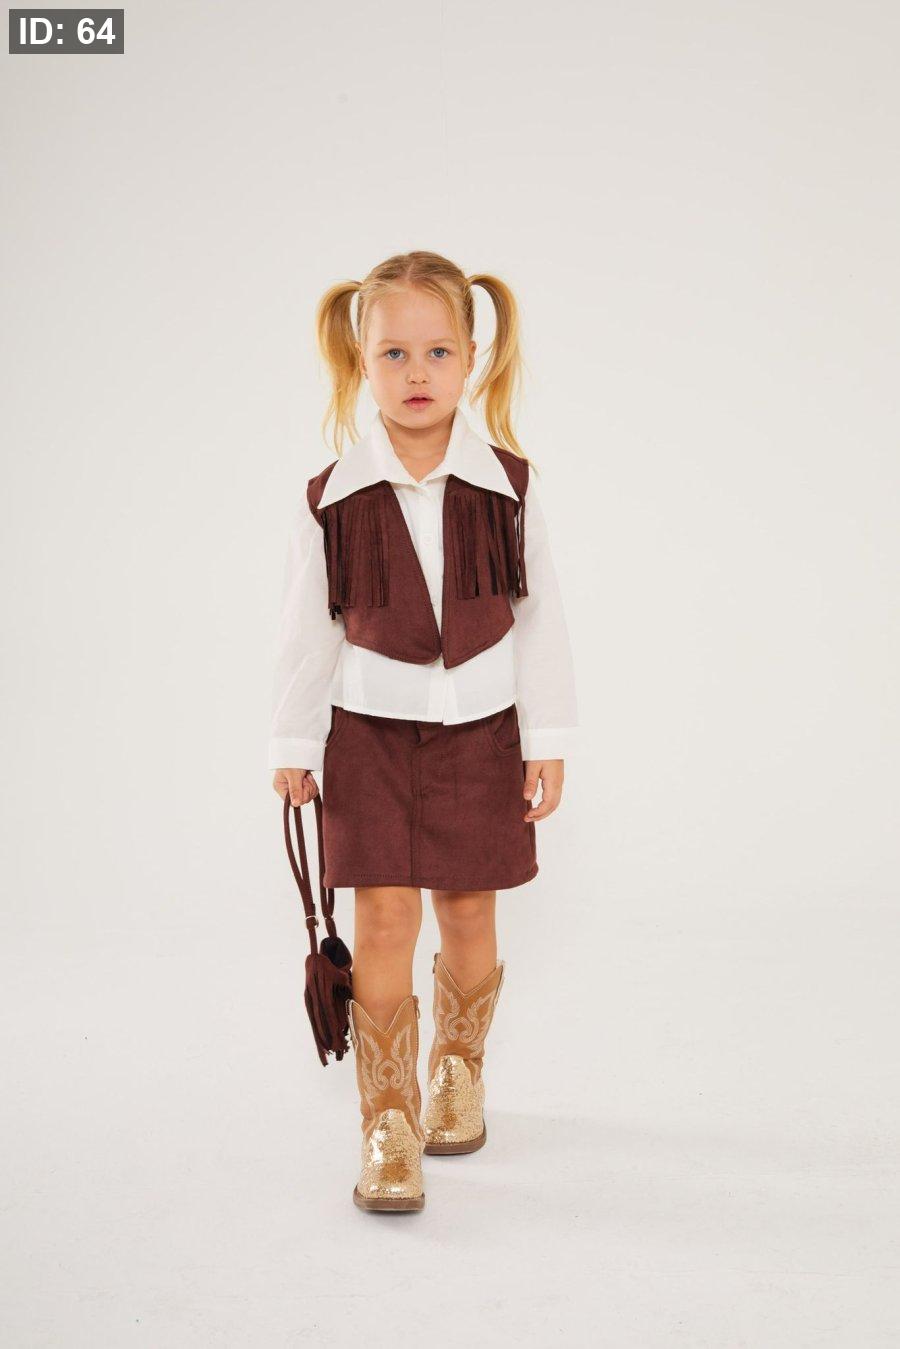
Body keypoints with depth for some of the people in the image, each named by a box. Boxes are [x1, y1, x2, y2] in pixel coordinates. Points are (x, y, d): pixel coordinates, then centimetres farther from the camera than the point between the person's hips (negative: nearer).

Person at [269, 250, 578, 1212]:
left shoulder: (506, 485, -5)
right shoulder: (331, 499, -7)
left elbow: (540, 618, 0)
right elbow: (306, 632, 1)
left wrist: (546, 742, 0)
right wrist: (292, 746, 4)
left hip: (480, 729, 1)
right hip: (372, 730, -1)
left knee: (467, 914, 12)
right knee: (383, 919, -4)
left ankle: (457, 1071, 37)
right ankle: (388, 1126, 7)